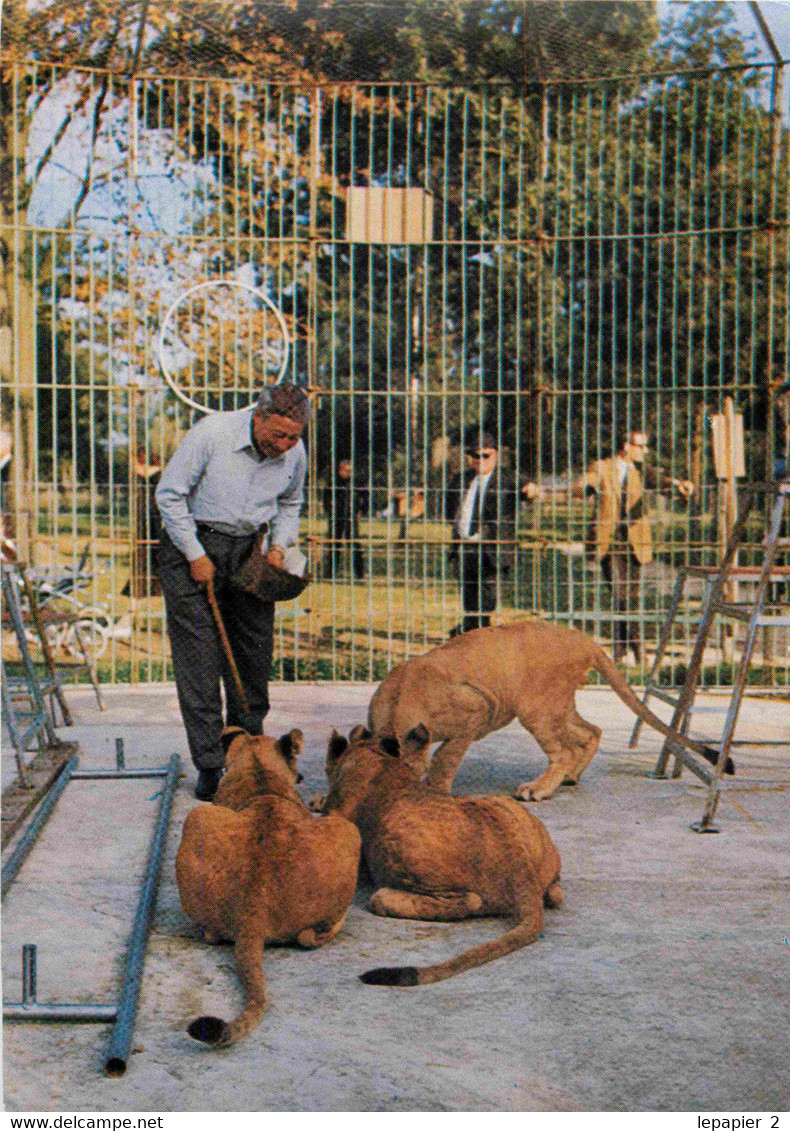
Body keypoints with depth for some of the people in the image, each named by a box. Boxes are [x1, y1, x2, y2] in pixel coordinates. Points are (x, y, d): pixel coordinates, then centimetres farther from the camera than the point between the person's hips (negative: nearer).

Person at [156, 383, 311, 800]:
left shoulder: (295, 453, -4)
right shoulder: (211, 433, -20)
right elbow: (169, 494, -13)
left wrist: (278, 546, -1)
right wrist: (196, 556, -13)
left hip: (248, 548, 5)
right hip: (191, 543, -4)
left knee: (255, 651, 3)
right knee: (199, 654, -8)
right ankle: (209, 764, -5)